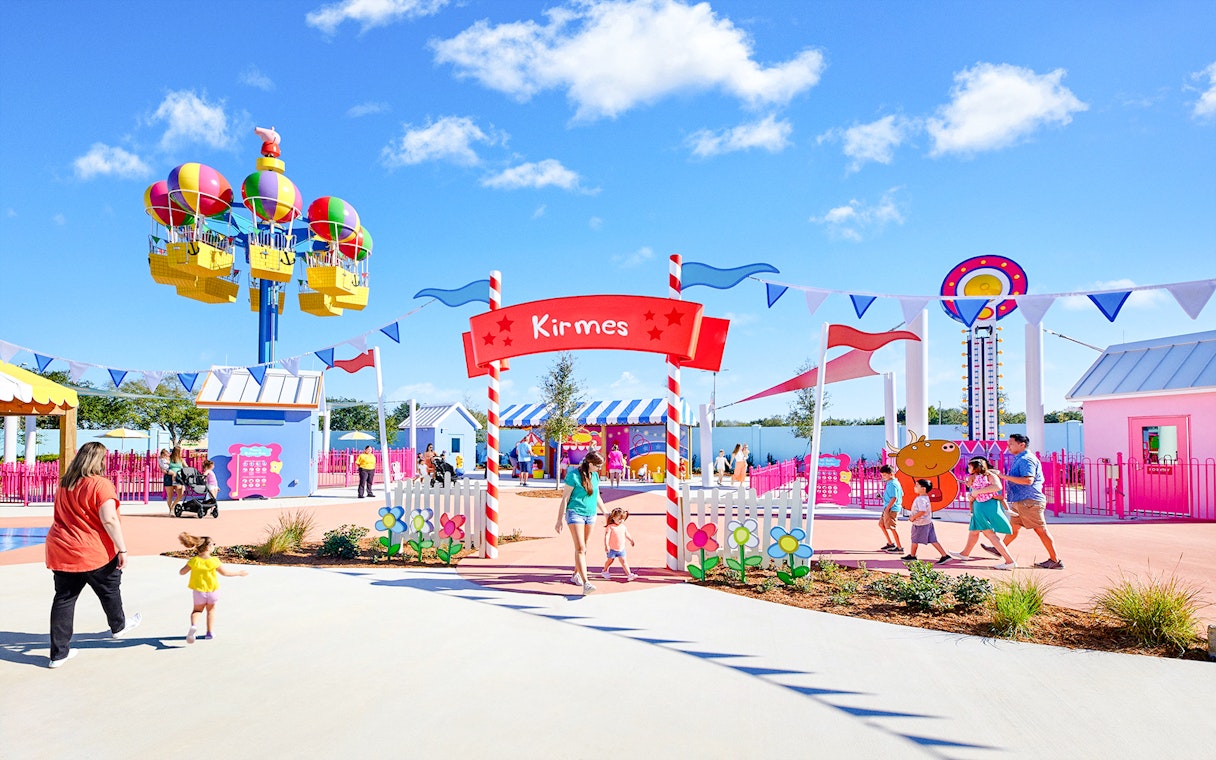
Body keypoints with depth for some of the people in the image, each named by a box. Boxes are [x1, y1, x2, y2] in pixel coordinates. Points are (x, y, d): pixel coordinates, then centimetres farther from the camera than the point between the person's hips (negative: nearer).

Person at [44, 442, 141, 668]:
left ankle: (59, 653, 14)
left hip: (61, 551, 7)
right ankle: (118, 626, 39)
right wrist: (122, 548, -17)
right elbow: (109, 519, -22)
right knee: (109, 589, 18)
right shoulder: (100, 484, -16)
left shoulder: (64, 484, 10)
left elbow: (62, 516, 20)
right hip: (93, 553, -6)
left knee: (63, 599, 10)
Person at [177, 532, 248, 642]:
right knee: (211, 610, 21)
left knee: (197, 610, 19)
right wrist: (240, 573, 1)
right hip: (212, 590, -1)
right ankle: (210, 633, 23)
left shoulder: (194, 561, -14)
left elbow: (181, 572, -6)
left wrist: (188, 566, 14)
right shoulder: (214, 561, -19)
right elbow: (226, 573, -11)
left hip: (199, 590, 1)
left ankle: (193, 626, -11)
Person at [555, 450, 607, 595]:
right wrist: (560, 519, -10)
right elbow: (565, 498, -9)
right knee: (580, 548, -13)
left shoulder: (595, 475, 9)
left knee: (584, 548, 12)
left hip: (590, 514, 7)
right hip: (575, 513, -7)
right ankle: (586, 583, -22)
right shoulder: (573, 475, -12)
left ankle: (576, 575, 29)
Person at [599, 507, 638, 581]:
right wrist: (606, 545, -35)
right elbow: (606, 536, -25)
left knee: (624, 561, 0)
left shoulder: (623, 527, 3)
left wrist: (631, 540, 29)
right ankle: (605, 571, 36)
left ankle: (629, 574, -5)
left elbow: (626, 534, 20)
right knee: (610, 560, 13)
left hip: (621, 549, 4)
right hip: (612, 549, -4)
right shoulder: (610, 527, -17)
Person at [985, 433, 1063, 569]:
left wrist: (1006, 476, -25)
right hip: (1020, 501, 11)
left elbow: (1028, 480, -28)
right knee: (1013, 526, 20)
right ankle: (999, 549, 33)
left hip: (1029, 501, -11)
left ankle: (1055, 560, -1)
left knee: (1041, 529, -5)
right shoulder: (1019, 459, 17)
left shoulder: (1026, 459, -16)